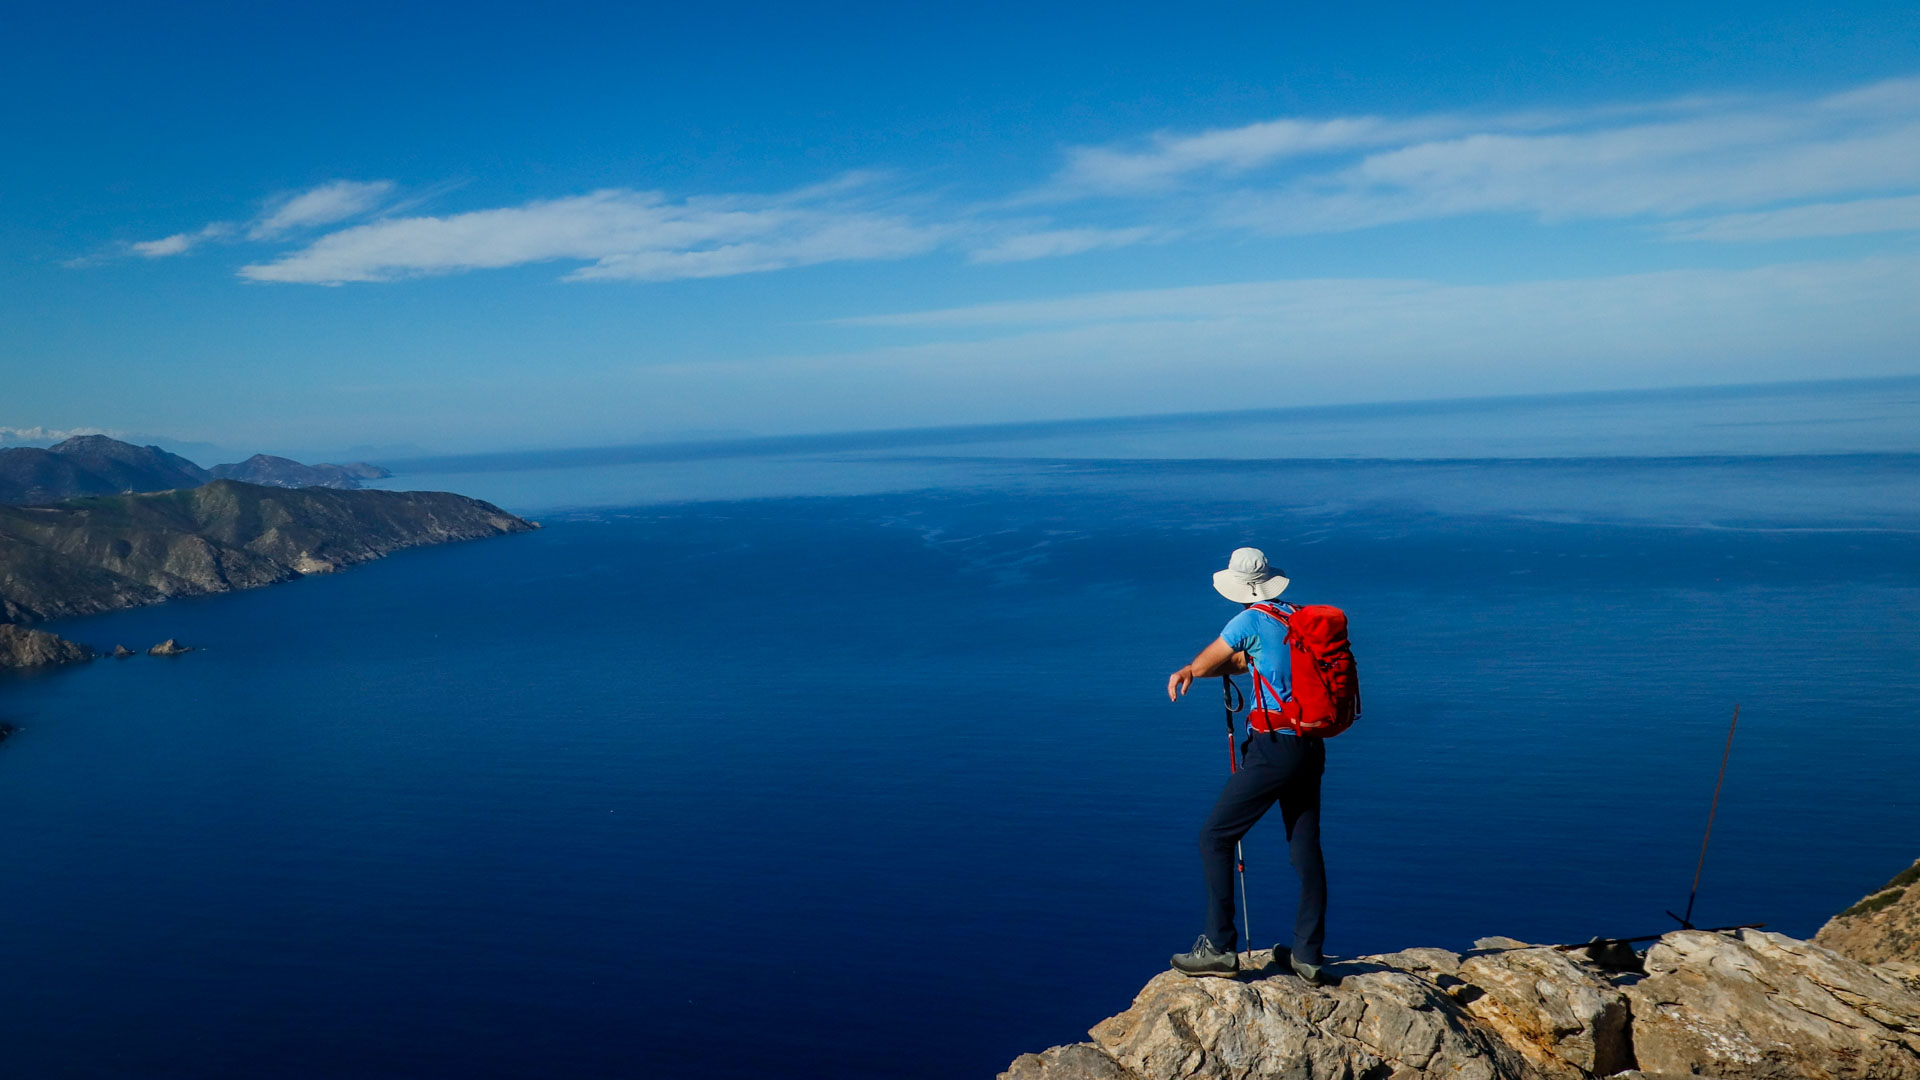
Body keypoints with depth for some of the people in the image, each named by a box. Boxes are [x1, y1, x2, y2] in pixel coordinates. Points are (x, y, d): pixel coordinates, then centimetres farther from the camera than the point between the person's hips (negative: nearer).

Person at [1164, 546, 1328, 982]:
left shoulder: (1250, 620, -10)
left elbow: (1204, 663, 3)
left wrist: (1191, 670, 25)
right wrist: (1191, 671, 14)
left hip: (1273, 748, -8)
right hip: (1311, 747, 8)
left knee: (1215, 837, 1)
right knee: (1306, 848, 12)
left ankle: (1219, 948, 1)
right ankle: (1308, 955, 19)